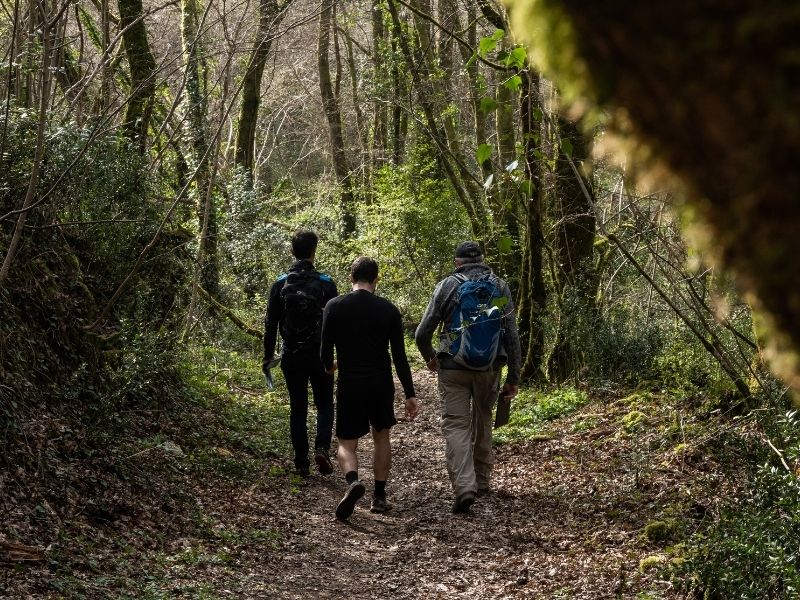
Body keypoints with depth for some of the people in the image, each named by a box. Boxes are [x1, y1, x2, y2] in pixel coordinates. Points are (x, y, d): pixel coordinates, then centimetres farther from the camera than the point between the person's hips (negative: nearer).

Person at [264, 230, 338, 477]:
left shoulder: (280, 284, -1)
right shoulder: (325, 283, -7)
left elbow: (270, 324, 2)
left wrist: (268, 356, 10)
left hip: (292, 357, 2)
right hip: (320, 355, -2)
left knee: (297, 408, 10)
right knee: (324, 405, 12)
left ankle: (301, 463, 9)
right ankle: (322, 448, -10)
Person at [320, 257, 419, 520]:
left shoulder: (334, 307, -5)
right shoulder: (389, 310, -4)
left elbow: (325, 350, -3)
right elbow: (400, 357, -6)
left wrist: (330, 366, 20)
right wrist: (410, 394, -2)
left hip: (349, 385, -1)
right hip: (381, 384, 1)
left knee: (347, 443, 8)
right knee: (382, 437, 22)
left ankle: (353, 481, -22)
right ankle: (379, 496, 21)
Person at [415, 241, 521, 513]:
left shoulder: (447, 286, 0)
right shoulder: (499, 287, 4)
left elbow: (423, 333, 0)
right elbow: (512, 336, 1)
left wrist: (429, 357, 21)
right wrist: (514, 378, 6)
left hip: (453, 367, -2)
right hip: (489, 367, 2)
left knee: (456, 424, -2)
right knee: (483, 421, 20)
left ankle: (464, 486, -18)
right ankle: (482, 479, 30)